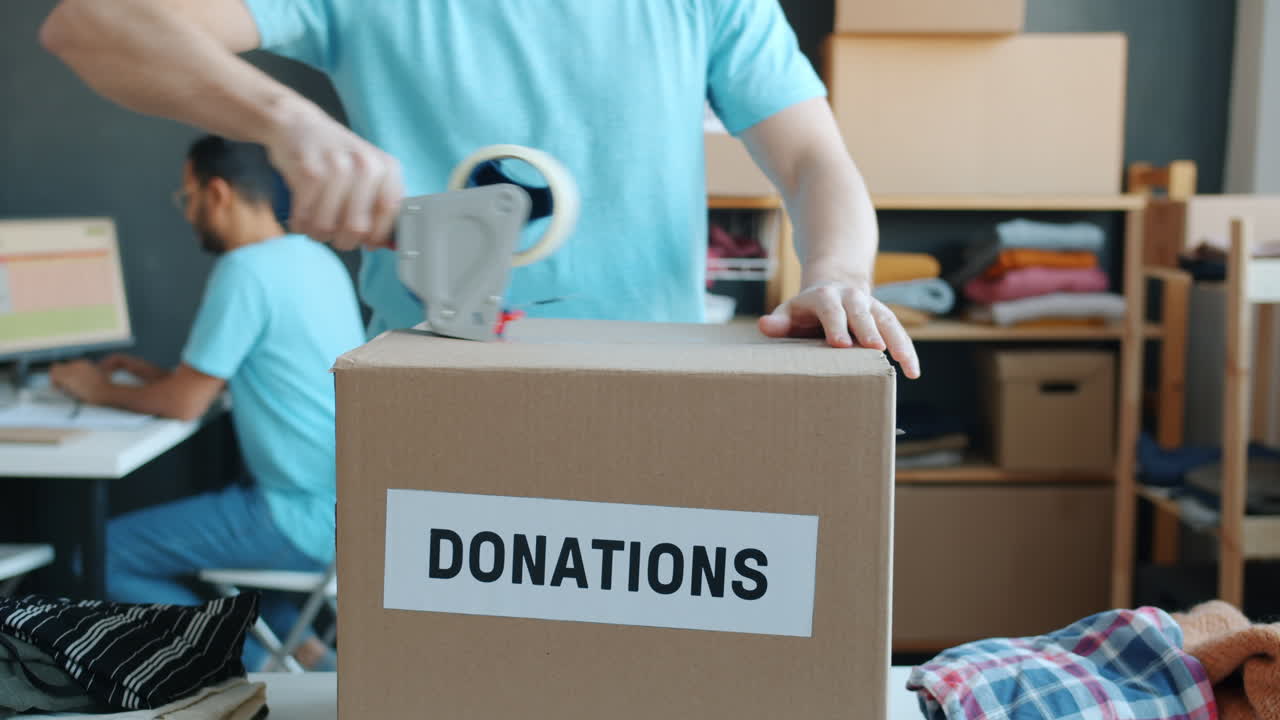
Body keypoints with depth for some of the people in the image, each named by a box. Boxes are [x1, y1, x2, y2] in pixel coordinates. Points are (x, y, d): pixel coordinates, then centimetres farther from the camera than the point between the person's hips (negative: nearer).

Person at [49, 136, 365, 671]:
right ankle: (296, 646, 14)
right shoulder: (316, 258, 10)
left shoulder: (245, 270, -17)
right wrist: (153, 374, 19)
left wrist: (103, 390, 5)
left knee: (106, 554, 1)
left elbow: (185, 404, -12)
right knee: (168, 532, 28)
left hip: (310, 516, -9)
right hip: (355, 500, 9)